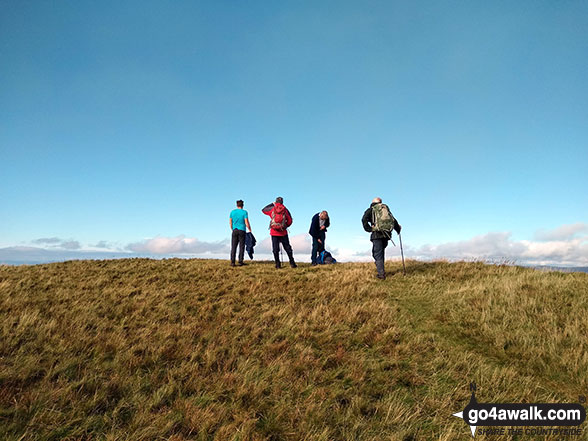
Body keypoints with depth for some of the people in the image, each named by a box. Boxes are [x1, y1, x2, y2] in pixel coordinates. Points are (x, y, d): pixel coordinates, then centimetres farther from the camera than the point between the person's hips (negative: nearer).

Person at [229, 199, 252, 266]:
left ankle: (232, 262, -2)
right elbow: (247, 222, -8)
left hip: (235, 230, 2)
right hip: (242, 231, -2)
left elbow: (230, 222, 9)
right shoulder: (244, 212, -4)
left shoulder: (232, 212, 6)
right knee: (241, 246, 4)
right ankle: (240, 261, 2)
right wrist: (250, 230, 3)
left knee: (233, 246, 3)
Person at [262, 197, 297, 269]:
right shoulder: (285, 210, -1)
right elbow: (290, 221, 0)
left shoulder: (272, 209, -1)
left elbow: (263, 210, 16)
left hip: (274, 232, 0)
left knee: (275, 249, 5)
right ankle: (292, 263, 7)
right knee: (287, 248, 7)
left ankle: (278, 264, 4)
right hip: (283, 232, 0)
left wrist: (271, 204, 21)